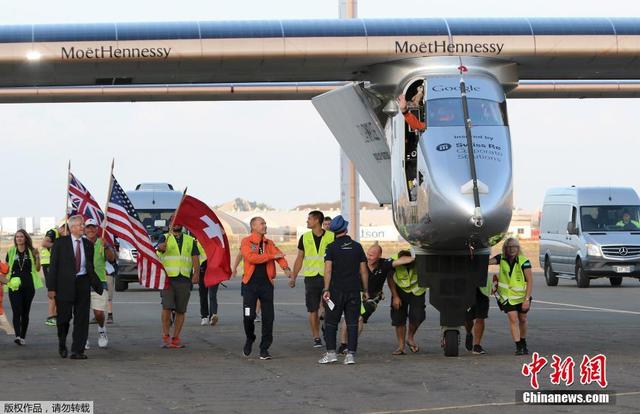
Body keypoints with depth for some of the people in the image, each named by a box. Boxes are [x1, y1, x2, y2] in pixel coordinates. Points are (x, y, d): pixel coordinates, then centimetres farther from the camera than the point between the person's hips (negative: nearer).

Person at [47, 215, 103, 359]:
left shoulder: (88, 244, 10)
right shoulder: (60, 243, -1)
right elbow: (53, 266, -2)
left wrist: (98, 287, 6)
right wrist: (51, 287, -9)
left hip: (83, 284, 3)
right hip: (65, 284, -3)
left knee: (82, 319, -1)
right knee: (64, 316, 1)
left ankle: (77, 350, 3)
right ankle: (62, 344, 27)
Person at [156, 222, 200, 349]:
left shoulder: (190, 241, 16)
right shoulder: (164, 237, 8)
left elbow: (195, 259, 7)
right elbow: (161, 248, -15)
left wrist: (196, 274, -10)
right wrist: (163, 246, -39)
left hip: (184, 280, 3)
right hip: (168, 278, -3)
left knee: (181, 310, 3)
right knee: (167, 307, -13)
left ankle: (176, 338, 10)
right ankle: (165, 337, -3)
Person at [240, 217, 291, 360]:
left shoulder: (269, 243, 12)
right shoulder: (246, 242, -1)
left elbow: (279, 255, -4)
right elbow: (250, 257, -18)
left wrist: (286, 268, -25)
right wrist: (271, 256, -15)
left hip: (266, 284, 4)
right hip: (250, 284, -3)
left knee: (268, 317, 0)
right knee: (248, 316, -6)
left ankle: (264, 348, 10)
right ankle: (250, 339, 23)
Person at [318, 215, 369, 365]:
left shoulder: (332, 247, -3)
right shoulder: (357, 246, 5)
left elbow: (328, 270, -11)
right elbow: (363, 270, 6)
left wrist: (326, 289, -11)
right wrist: (365, 290, 13)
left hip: (336, 291, -2)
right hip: (354, 291, 2)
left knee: (331, 323, 6)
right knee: (352, 323, 3)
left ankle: (331, 352, 0)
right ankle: (351, 354, -2)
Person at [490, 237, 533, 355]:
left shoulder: (524, 261, -17)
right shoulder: (501, 259, -7)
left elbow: (530, 281, -16)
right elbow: (488, 261, -21)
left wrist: (527, 299, -20)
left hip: (522, 296, -1)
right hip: (507, 296, 1)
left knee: (522, 320, 14)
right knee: (513, 319, -13)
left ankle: (524, 343, 35)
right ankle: (518, 347, -10)